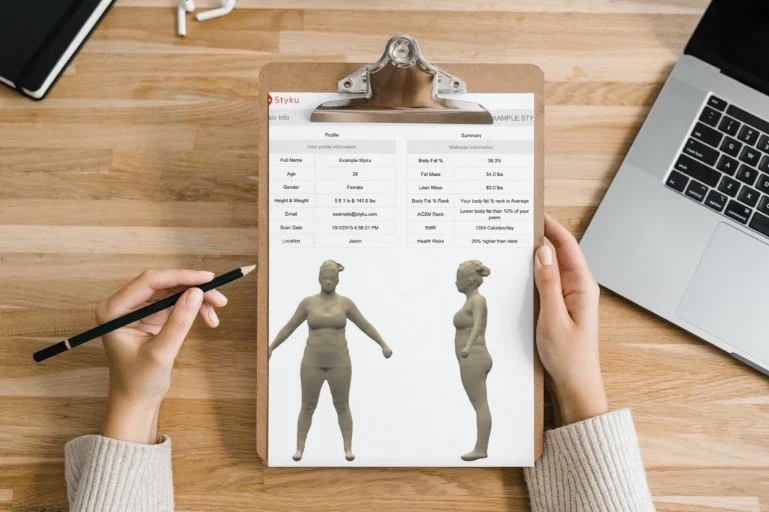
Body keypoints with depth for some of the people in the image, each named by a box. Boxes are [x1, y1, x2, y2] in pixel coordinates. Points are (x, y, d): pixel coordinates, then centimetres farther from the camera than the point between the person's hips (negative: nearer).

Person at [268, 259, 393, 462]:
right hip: (313, 362, 0)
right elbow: (289, 327, 5)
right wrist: (271, 348, 1)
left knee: (342, 406, 6)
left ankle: (348, 448, 17)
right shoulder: (308, 302, 0)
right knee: (307, 406, 6)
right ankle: (299, 448, 19)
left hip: (339, 362, 0)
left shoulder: (345, 303, -1)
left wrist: (383, 345, -1)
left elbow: (365, 325, 4)